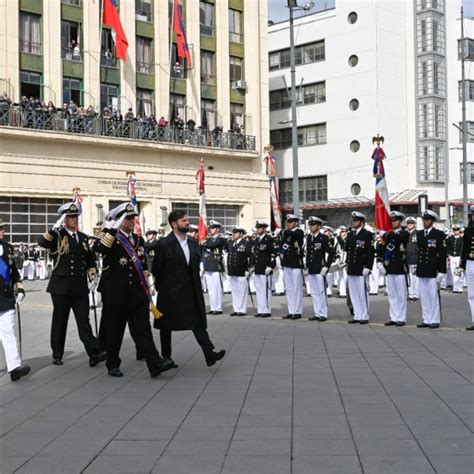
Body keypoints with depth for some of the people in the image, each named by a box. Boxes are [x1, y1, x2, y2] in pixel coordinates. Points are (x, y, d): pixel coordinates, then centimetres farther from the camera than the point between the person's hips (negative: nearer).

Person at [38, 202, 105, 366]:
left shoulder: (83, 237, 12)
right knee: (59, 321, 6)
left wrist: (92, 270, 10)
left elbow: (89, 258, 25)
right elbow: (42, 242, -24)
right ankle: (57, 355, 17)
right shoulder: (57, 236, -3)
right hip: (61, 286, -4)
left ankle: (94, 353, -10)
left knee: (84, 320, -2)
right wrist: (56, 228, -30)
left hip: (80, 287, 4)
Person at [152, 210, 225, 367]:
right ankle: (166, 357, 18)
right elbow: (156, 269, -5)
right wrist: (162, 287, 2)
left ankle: (209, 353, -7)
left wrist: (195, 285, 7)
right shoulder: (164, 244, -10)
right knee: (167, 325, 7)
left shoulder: (193, 243, 8)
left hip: (191, 290, 5)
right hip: (170, 292, -5)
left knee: (198, 321, -2)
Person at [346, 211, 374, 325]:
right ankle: (357, 316, 16)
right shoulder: (350, 235, 14)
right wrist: (347, 264, 11)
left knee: (362, 293, -2)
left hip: (361, 269, -7)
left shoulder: (367, 235, -6)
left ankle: (364, 316, 5)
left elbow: (370, 253, -11)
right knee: (353, 294, 9)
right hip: (351, 269, 7)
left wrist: (367, 267, -16)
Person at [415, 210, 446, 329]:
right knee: (423, 296, 8)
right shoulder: (419, 234, 12)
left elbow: (442, 254, -7)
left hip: (433, 271, -5)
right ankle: (426, 320, 14)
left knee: (434, 296, -1)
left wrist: (441, 271, -12)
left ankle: (435, 320, 6)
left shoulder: (439, 234, -4)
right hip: (421, 270, 5)